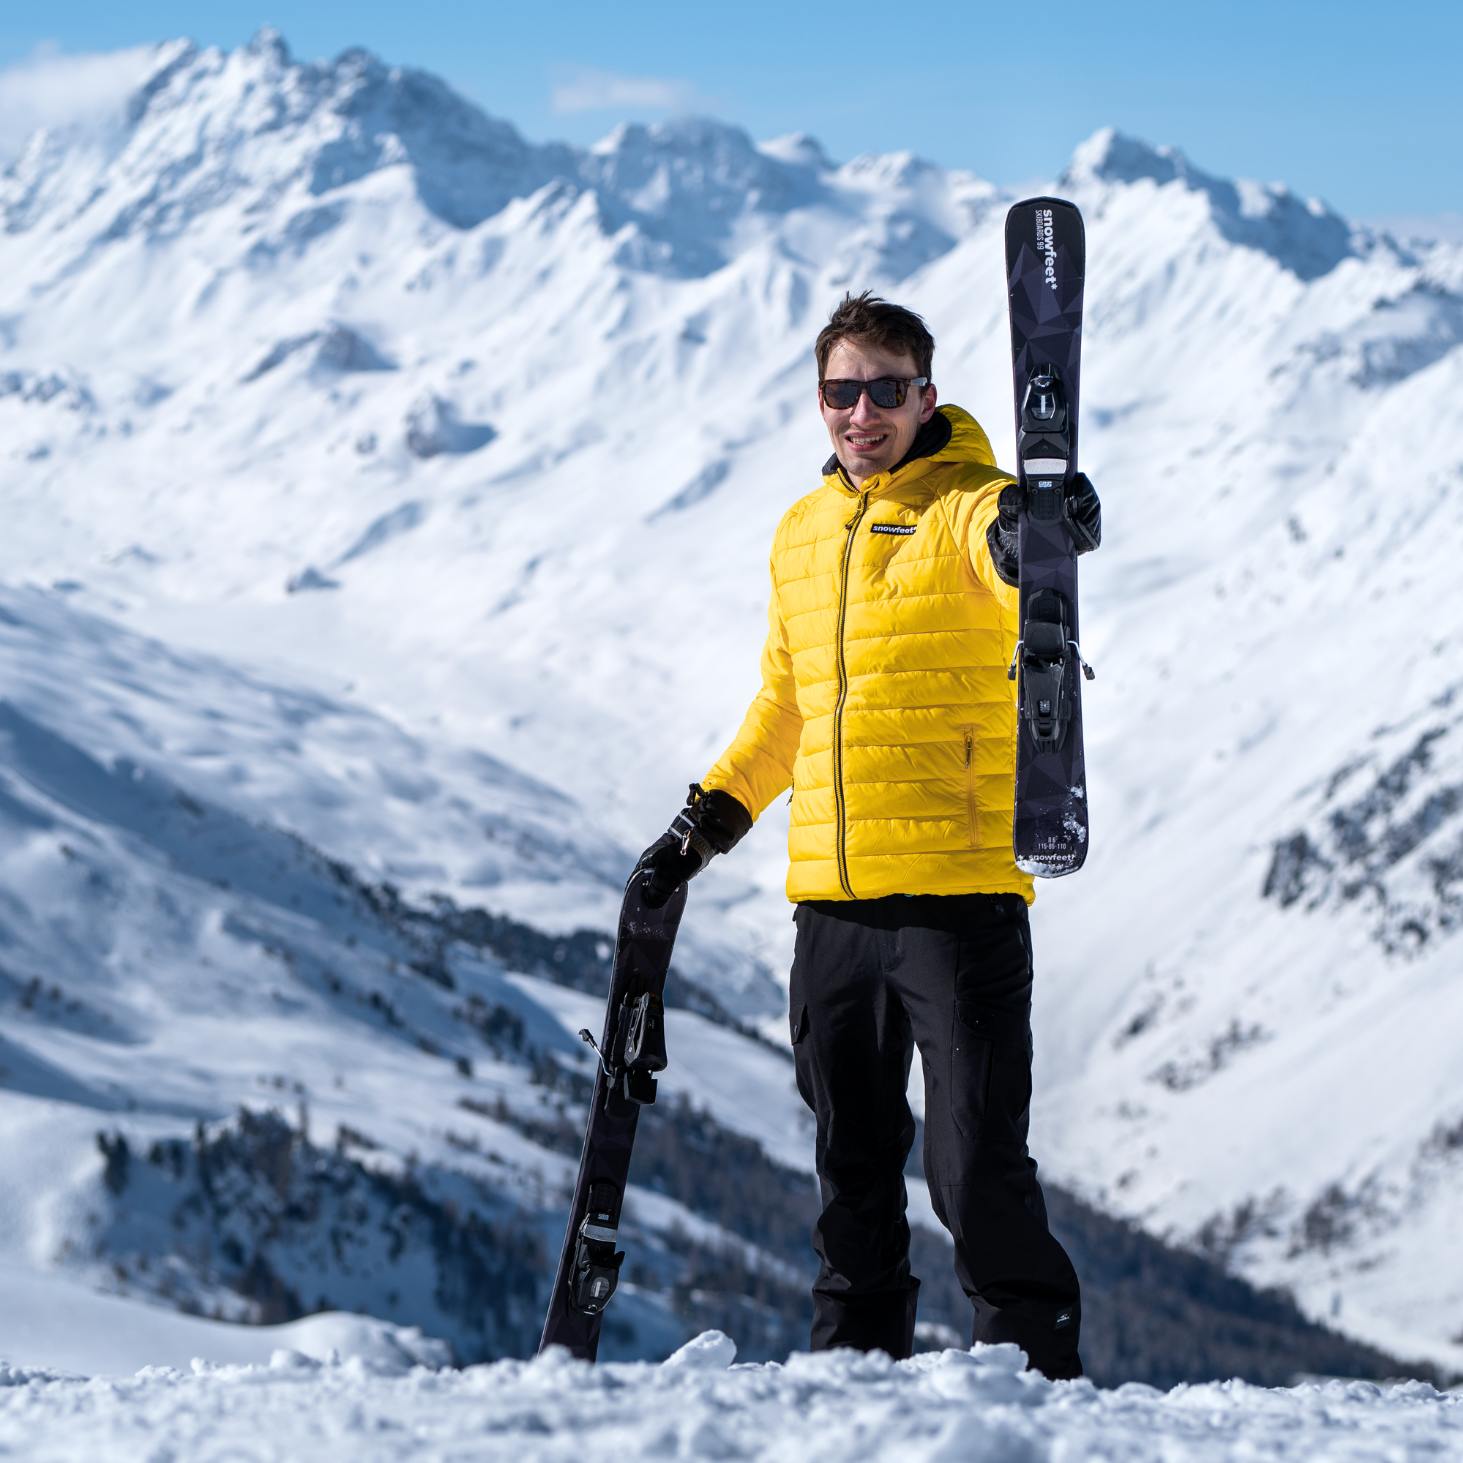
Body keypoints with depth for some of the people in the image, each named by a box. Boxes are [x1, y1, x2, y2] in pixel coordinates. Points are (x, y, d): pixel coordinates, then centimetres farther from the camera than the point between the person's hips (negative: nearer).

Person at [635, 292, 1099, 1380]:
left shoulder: (965, 511, -4)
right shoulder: (803, 532, 17)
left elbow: (1009, 549, -28)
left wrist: (1041, 537, -50)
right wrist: (714, 812, 21)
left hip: (961, 891, -6)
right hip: (832, 898, 6)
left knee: (976, 1166, -8)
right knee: (853, 1165, 11)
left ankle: (1038, 1375, 2)